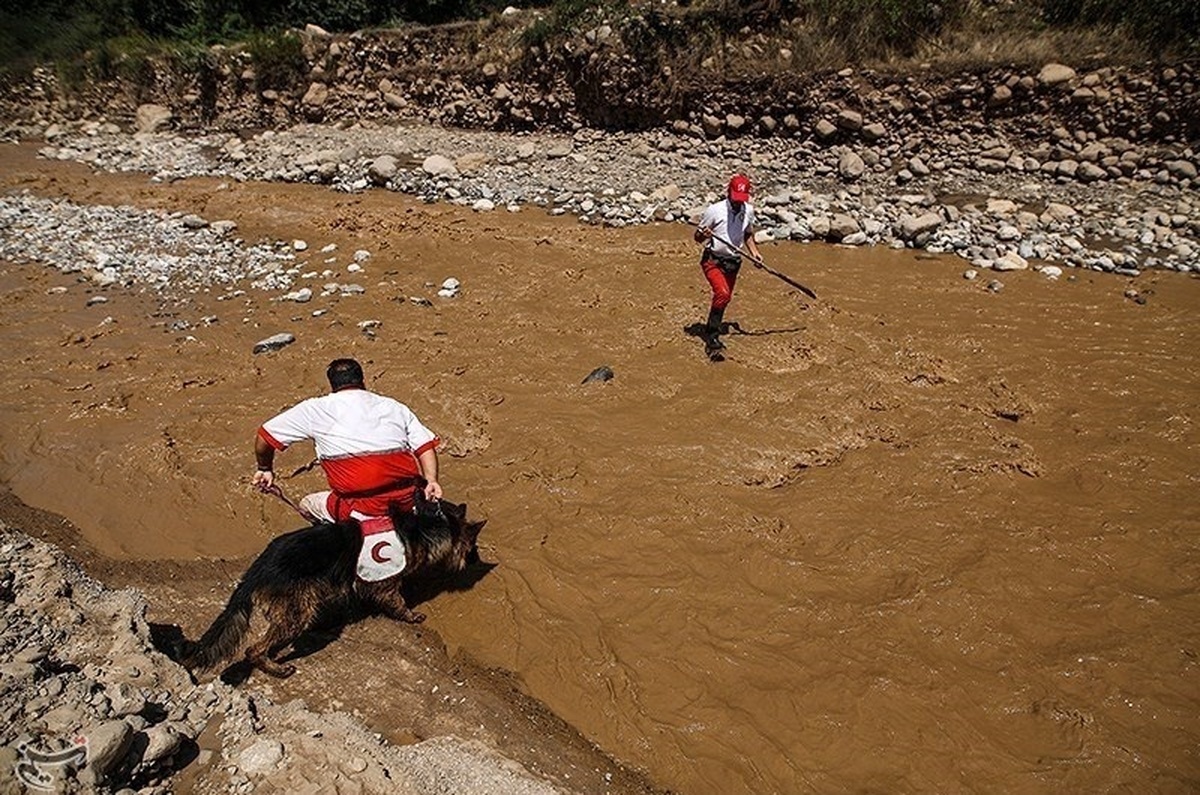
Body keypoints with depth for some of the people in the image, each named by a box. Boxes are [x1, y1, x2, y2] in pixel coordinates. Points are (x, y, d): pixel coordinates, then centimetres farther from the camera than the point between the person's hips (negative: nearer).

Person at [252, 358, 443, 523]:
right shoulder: (394, 406, 19)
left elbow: (264, 436, 19)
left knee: (307, 505, 23)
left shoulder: (316, 408, 13)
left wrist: (265, 469, 34)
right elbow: (425, 445, 6)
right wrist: (431, 480, -1)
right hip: (408, 500, 4)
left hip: (364, 507, -4)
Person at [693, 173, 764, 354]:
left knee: (726, 297, 14)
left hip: (733, 262, 6)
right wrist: (703, 235, -29)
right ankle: (711, 336, -19)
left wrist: (754, 251, 5)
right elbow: (697, 236, -7)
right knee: (722, 293, -25)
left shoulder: (749, 210, 1)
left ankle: (714, 326, 37)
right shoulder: (715, 210, -14)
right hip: (713, 260, -6)